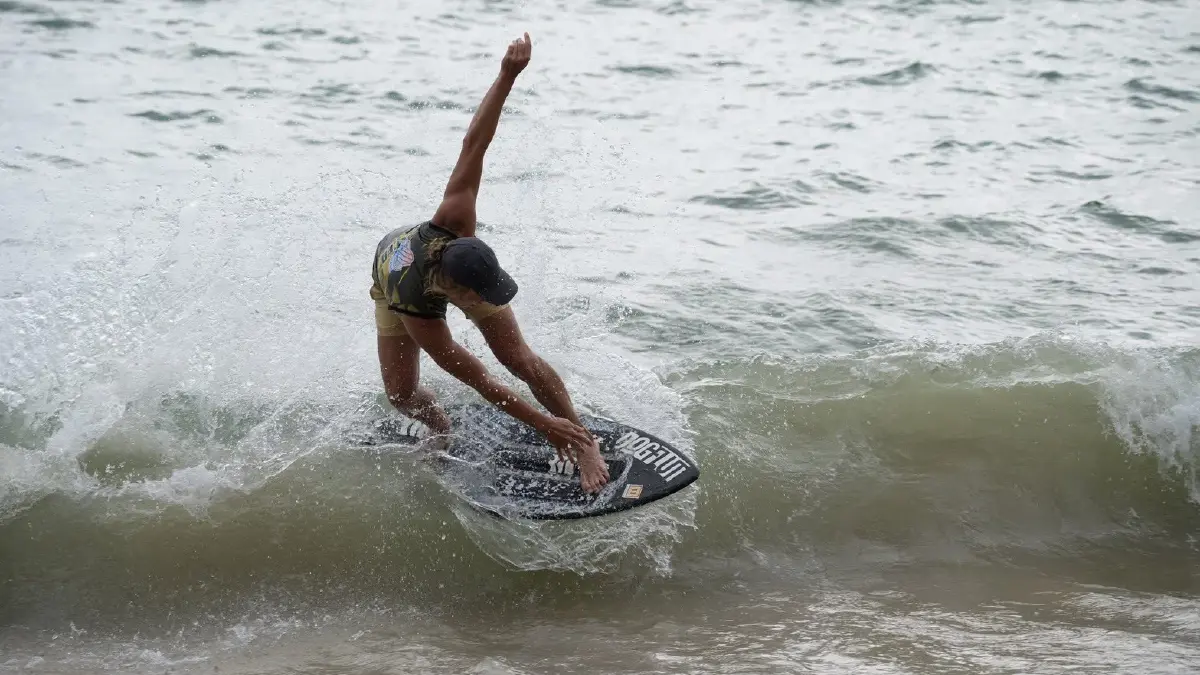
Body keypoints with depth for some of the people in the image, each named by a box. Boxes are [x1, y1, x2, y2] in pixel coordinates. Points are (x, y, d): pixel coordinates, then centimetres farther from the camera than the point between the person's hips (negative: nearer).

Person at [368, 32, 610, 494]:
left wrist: (508, 75, -57)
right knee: (401, 393, -9)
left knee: (521, 359, -12)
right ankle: (447, 432, 24)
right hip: (394, 289, -1)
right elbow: (477, 379, -40)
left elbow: (473, 145, -48)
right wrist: (541, 423, -37)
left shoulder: (452, 219, -45)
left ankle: (586, 444, -7)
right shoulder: (417, 314, -47)